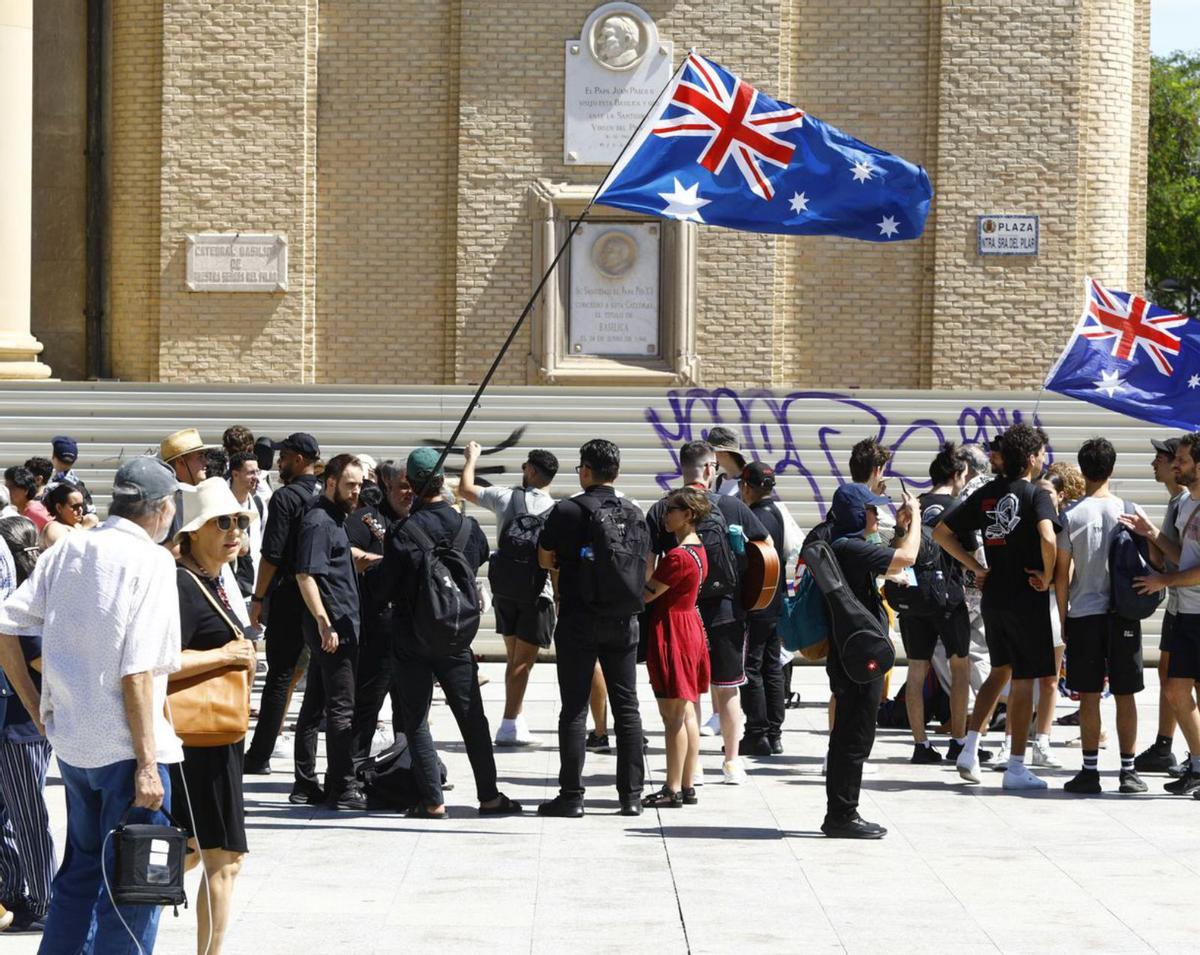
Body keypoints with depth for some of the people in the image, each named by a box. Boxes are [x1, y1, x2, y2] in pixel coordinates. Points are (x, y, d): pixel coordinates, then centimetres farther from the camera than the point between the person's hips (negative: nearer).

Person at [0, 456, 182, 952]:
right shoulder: (152, 561, -12)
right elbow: (136, 670, -18)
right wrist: (147, 762, -16)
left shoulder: (67, 550, 7)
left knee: (82, 871, 22)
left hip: (70, 739, 7)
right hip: (125, 746, -7)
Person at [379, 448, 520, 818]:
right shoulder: (468, 527, -4)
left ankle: (433, 800, 1)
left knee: (416, 720, 5)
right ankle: (489, 796, 13)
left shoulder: (403, 532, -15)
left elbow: (389, 586, -7)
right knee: (472, 717, 11)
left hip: (412, 636, -3)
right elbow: (482, 558, 12)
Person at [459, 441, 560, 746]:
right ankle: (509, 726, -6)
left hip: (505, 590, 4)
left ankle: (515, 720, 21)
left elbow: (465, 489, 14)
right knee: (523, 661, -2)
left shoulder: (506, 497, -1)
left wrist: (471, 458, 29)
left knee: (513, 657, 17)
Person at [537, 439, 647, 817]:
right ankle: (631, 795, 9)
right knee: (626, 707, 8)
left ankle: (572, 796, 0)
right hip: (623, 622, 3)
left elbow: (545, 559, 1)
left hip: (578, 620, -3)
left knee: (574, 708, 0)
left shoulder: (567, 511, -9)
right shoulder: (634, 513, 2)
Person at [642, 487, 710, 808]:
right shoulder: (698, 549, 10)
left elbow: (647, 594, -18)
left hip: (671, 631, -10)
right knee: (687, 713, 12)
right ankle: (687, 787, 16)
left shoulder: (678, 556, -20)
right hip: (690, 626, 10)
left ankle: (673, 790, -2)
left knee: (672, 715, -5)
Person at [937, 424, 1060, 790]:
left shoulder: (986, 494, 6)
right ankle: (1016, 767, 5)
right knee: (1024, 681, 2)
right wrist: (1047, 575, -15)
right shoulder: (1036, 494, -12)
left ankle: (970, 748, 11)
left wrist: (976, 567, 8)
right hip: (1027, 599, -6)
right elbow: (1047, 537, -31)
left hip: (993, 596, 6)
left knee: (1000, 671, 21)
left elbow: (941, 532, 7)